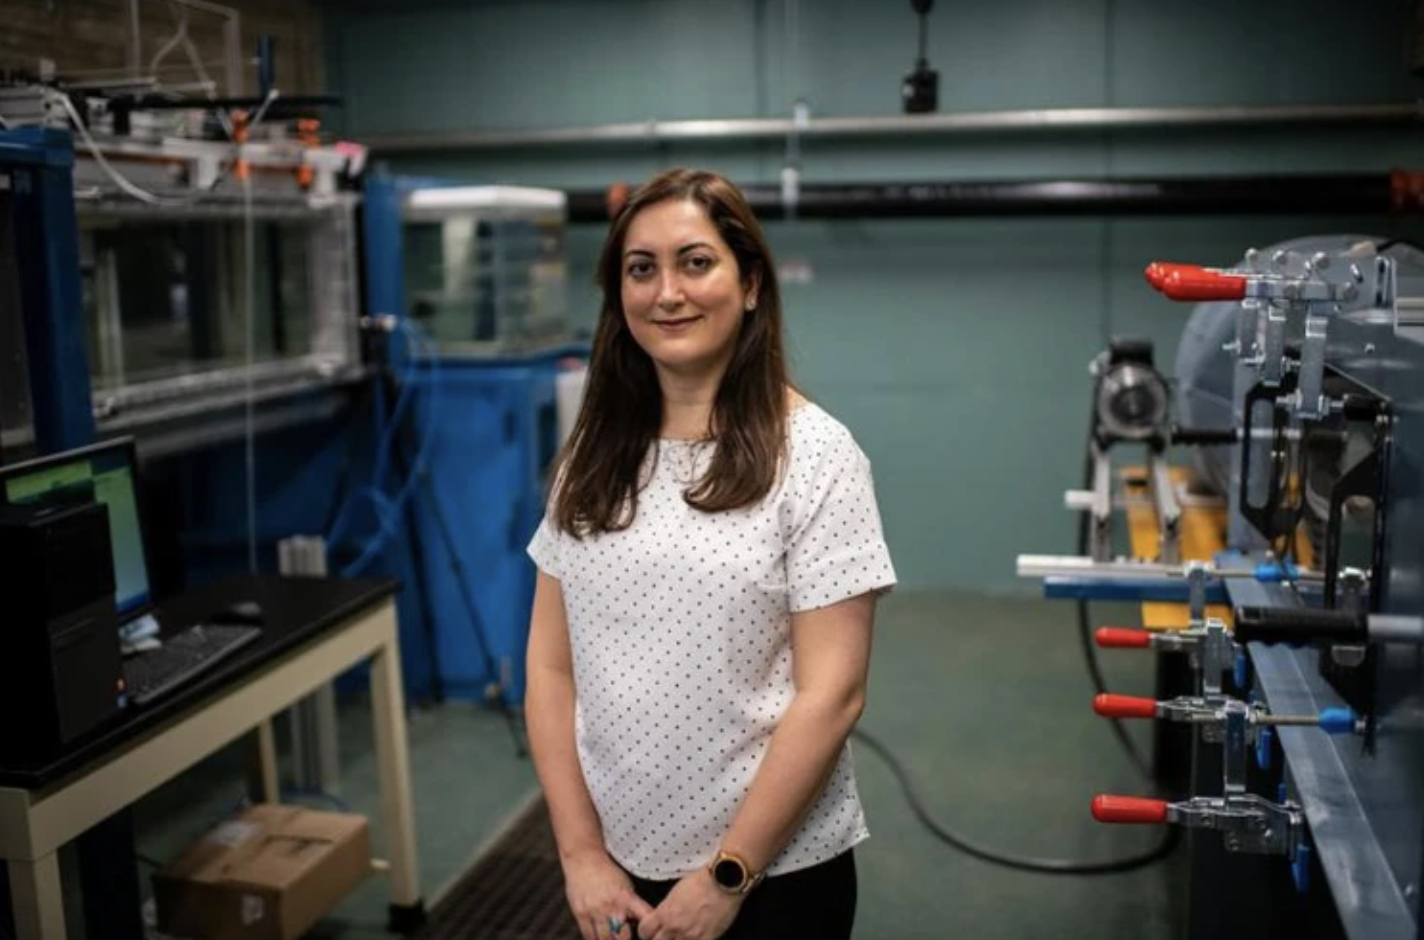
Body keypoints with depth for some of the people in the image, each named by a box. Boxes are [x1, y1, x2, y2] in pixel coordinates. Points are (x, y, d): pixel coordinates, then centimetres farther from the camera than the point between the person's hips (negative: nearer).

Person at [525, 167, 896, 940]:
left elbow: (832, 694, -14)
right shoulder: (594, 455, 2)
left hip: (774, 873, -4)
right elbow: (552, 666, 3)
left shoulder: (813, 454, -12)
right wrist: (580, 852, -4)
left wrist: (726, 875, -13)